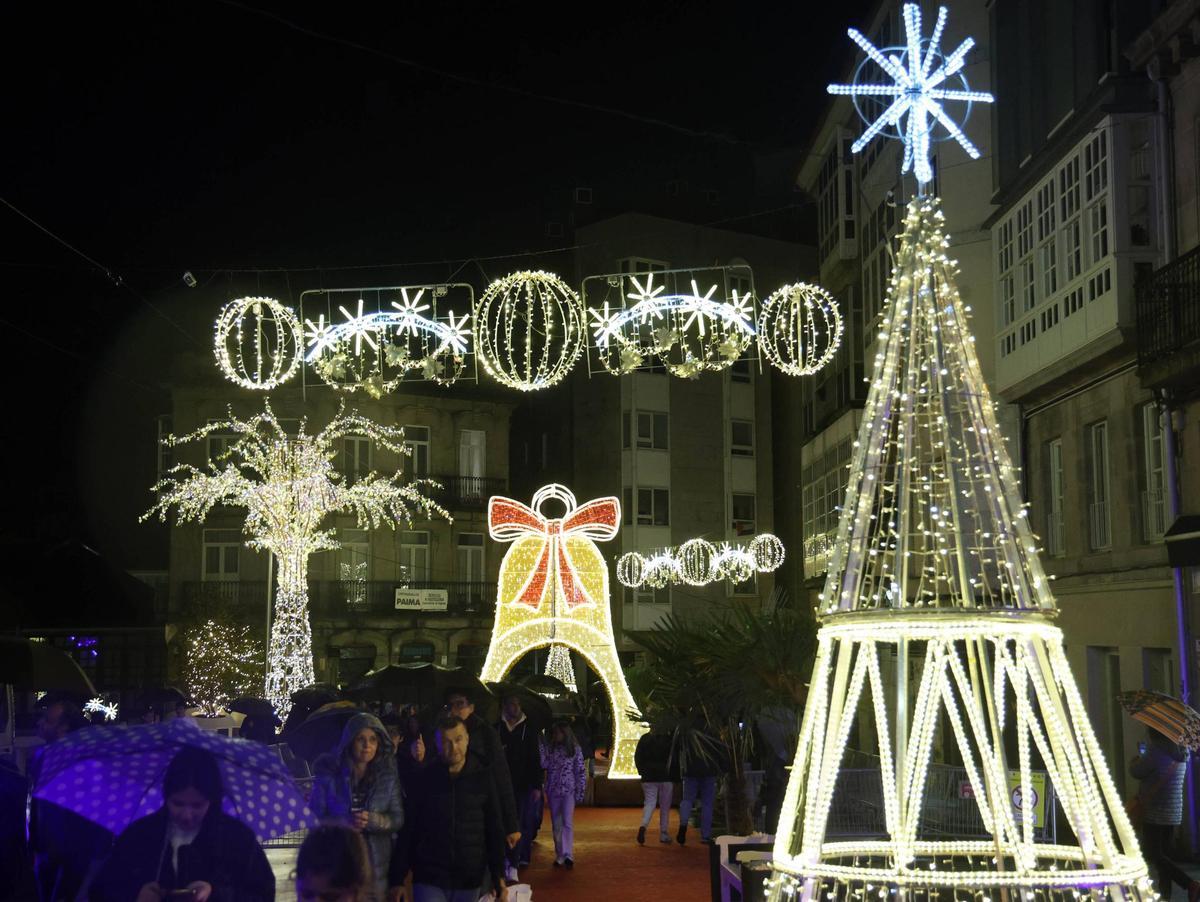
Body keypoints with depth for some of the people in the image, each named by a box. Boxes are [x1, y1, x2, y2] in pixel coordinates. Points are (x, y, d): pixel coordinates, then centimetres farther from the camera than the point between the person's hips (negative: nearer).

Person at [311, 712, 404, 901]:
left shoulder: (388, 777, 4)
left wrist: (374, 820, -17)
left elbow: (398, 818, 1)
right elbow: (313, 818, -1)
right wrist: (341, 822, -18)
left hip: (375, 863, 2)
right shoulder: (329, 775, 0)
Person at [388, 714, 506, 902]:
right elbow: (407, 831, 1)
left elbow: (494, 830, 5)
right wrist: (397, 880, -2)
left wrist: (498, 876, -2)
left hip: (470, 881, 1)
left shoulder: (482, 778, 1)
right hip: (429, 879, -1)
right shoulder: (424, 779, -1)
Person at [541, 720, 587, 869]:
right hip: (553, 790, 4)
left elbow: (580, 771, 1)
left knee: (567, 822, -14)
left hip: (569, 790, -4)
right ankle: (560, 855, 16)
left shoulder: (575, 749, 0)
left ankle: (568, 855, -19)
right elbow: (543, 764, -7)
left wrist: (580, 791, -4)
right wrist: (541, 748, -14)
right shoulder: (549, 748, 7)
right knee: (556, 824, 8)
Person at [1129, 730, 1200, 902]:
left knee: (1153, 854, -6)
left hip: (1156, 812, -8)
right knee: (1164, 852, 13)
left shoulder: (1155, 752, -16)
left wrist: (1134, 762, 13)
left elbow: (1136, 771, -6)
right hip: (1174, 811, 8)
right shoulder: (1179, 753, 8)